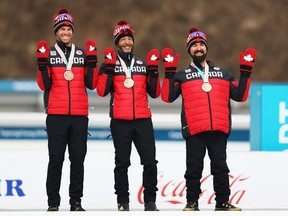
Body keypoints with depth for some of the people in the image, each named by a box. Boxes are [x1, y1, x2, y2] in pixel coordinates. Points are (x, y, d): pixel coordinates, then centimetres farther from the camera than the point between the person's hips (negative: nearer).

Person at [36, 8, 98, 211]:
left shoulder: (83, 53, 10)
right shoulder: (49, 53, 4)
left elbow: (91, 84, 5)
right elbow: (44, 85, -2)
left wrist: (92, 62, -5)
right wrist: (42, 64, -13)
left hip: (79, 115, 2)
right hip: (56, 114, -2)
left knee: (78, 159, 4)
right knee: (56, 158, -3)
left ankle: (76, 201, 10)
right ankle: (53, 202, 1)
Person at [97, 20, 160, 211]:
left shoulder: (143, 64, 14)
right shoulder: (110, 63, 6)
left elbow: (154, 93, 10)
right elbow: (102, 91, -8)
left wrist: (154, 71, -2)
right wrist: (108, 68, -14)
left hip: (143, 120, 2)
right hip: (120, 121, -2)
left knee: (150, 161, -3)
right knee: (122, 162, 2)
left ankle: (150, 200, 4)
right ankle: (123, 201, 8)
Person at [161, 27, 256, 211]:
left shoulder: (223, 73, 17)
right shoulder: (183, 75, 11)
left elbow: (240, 96, 13)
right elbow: (168, 97, 0)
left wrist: (246, 73, 6)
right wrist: (169, 72, -6)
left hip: (219, 130, 2)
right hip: (194, 130, -2)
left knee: (220, 168, 4)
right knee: (194, 169, 1)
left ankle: (223, 202, 11)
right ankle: (192, 202, 9)